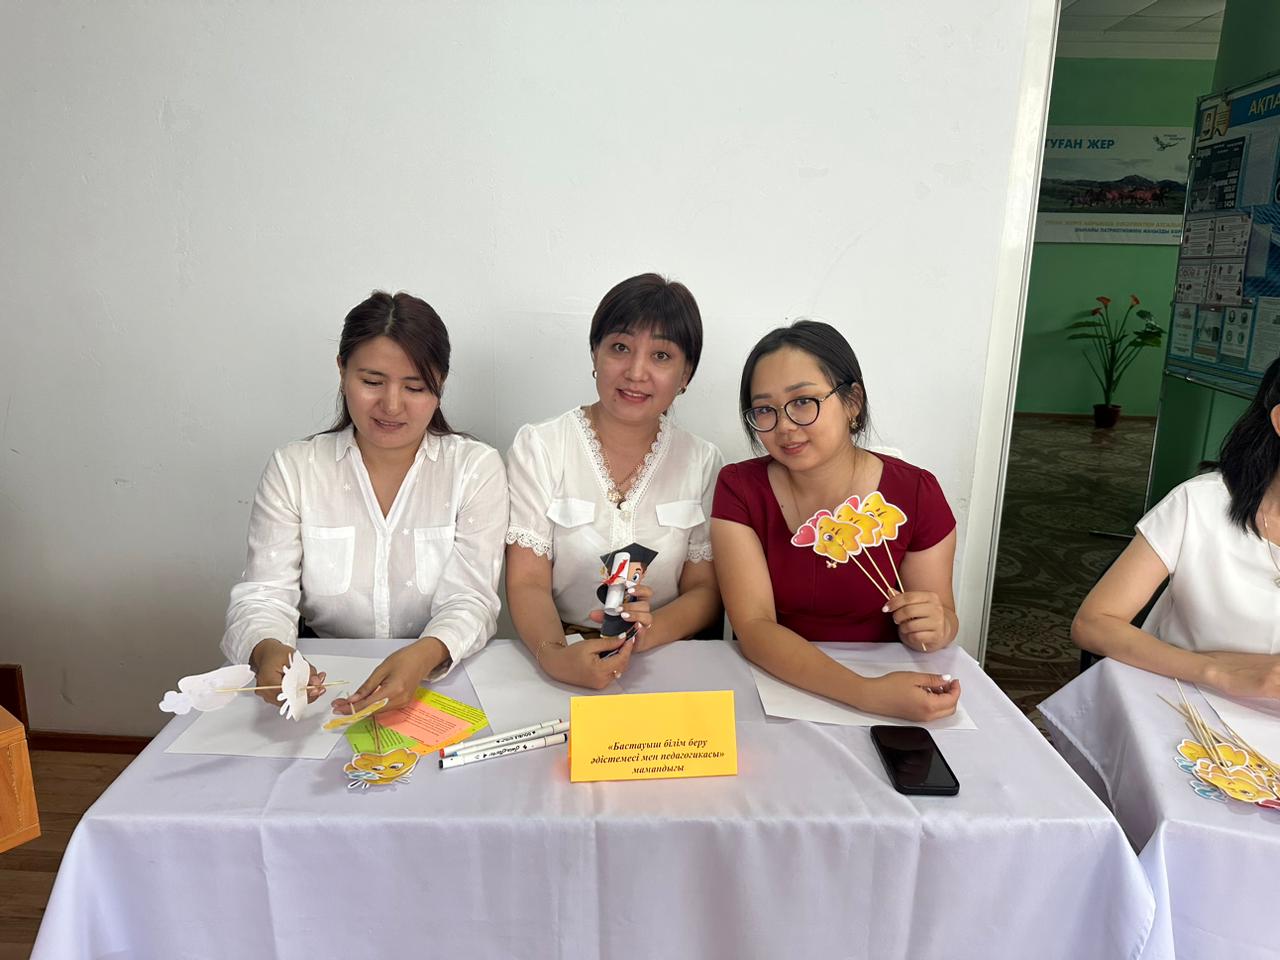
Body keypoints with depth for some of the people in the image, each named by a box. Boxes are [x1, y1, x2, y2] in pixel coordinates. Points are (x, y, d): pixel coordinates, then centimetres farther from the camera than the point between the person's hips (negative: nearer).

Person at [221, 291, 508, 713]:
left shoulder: (476, 468, 0)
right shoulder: (292, 468, 3)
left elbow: (469, 601, -8)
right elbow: (263, 597, -3)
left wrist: (426, 655, -30)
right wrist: (267, 652, -26)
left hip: (442, 685, -2)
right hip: (324, 685, 2)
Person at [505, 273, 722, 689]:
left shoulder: (702, 463, 4)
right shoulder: (537, 447, -1)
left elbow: (706, 590, 3)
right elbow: (527, 583, -6)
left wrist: (648, 631, -18)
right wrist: (554, 655, -27)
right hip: (565, 661, -2)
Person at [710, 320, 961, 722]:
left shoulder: (916, 495, -8)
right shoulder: (740, 488, -9)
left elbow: (944, 616, 3)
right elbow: (754, 627, -16)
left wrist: (933, 628, -20)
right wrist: (867, 694, -28)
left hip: (885, 683, -1)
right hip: (772, 687, 1)